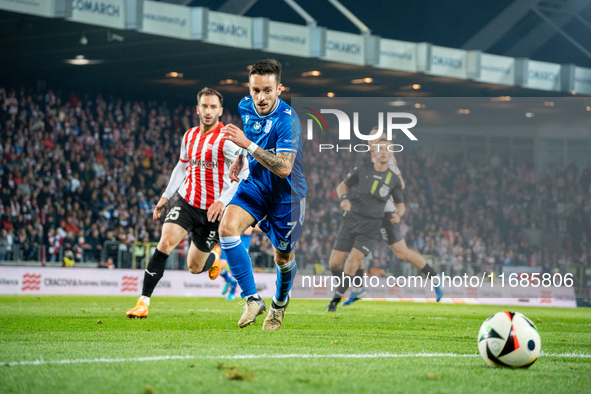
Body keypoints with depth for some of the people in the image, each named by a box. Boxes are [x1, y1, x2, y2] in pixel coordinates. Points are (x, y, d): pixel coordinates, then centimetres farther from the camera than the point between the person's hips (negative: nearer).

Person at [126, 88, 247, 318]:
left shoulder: (226, 139, -11)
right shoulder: (189, 136, 8)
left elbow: (244, 172, -13)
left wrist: (223, 200, -21)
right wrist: (166, 196, 18)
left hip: (212, 209, -4)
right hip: (186, 201, 4)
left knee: (194, 267, 5)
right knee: (165, 242, -21)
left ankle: (214, 256, 43)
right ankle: (144, 302, -19)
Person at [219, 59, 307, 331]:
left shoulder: (287, 120, -27)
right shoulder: (246, 107, -6)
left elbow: (284, 168, -36)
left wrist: (248, 144, -40)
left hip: (286, 194, -5)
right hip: (255, 184, 5)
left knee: (282, 258, 10)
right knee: (227, 228, -22)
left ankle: (280, 302, 43)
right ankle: (252, 299, -17)